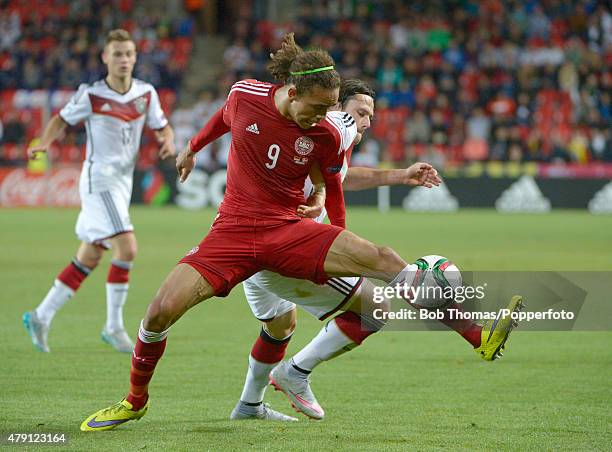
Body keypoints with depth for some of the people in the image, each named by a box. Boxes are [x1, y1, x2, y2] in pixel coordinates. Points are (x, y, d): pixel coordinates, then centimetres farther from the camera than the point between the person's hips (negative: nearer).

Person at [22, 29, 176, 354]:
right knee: (126, 248, -19)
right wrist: (44, 143, -12)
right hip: (98, 178, -6)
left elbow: (162, 126, 14)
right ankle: (114, 327, -8)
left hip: (122, 181, 6)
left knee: (89, 258, 10)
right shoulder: (91, 95, -7)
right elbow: (62, 119, 5)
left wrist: (168, 141, -9)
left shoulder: (146, 93, 5)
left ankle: (41, 317, 20)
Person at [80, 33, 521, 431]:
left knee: (380, 258, -22)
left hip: (290, 231, 0)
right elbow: (223, 118, 16)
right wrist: (192, 148, 34)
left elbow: (332, 184, 10)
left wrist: (338, 249, 19)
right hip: (233, 232, 0)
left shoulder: (328, 135, -8)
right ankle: (135, 401, 10)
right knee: (161, 310, -17)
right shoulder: (245, 94, -8)